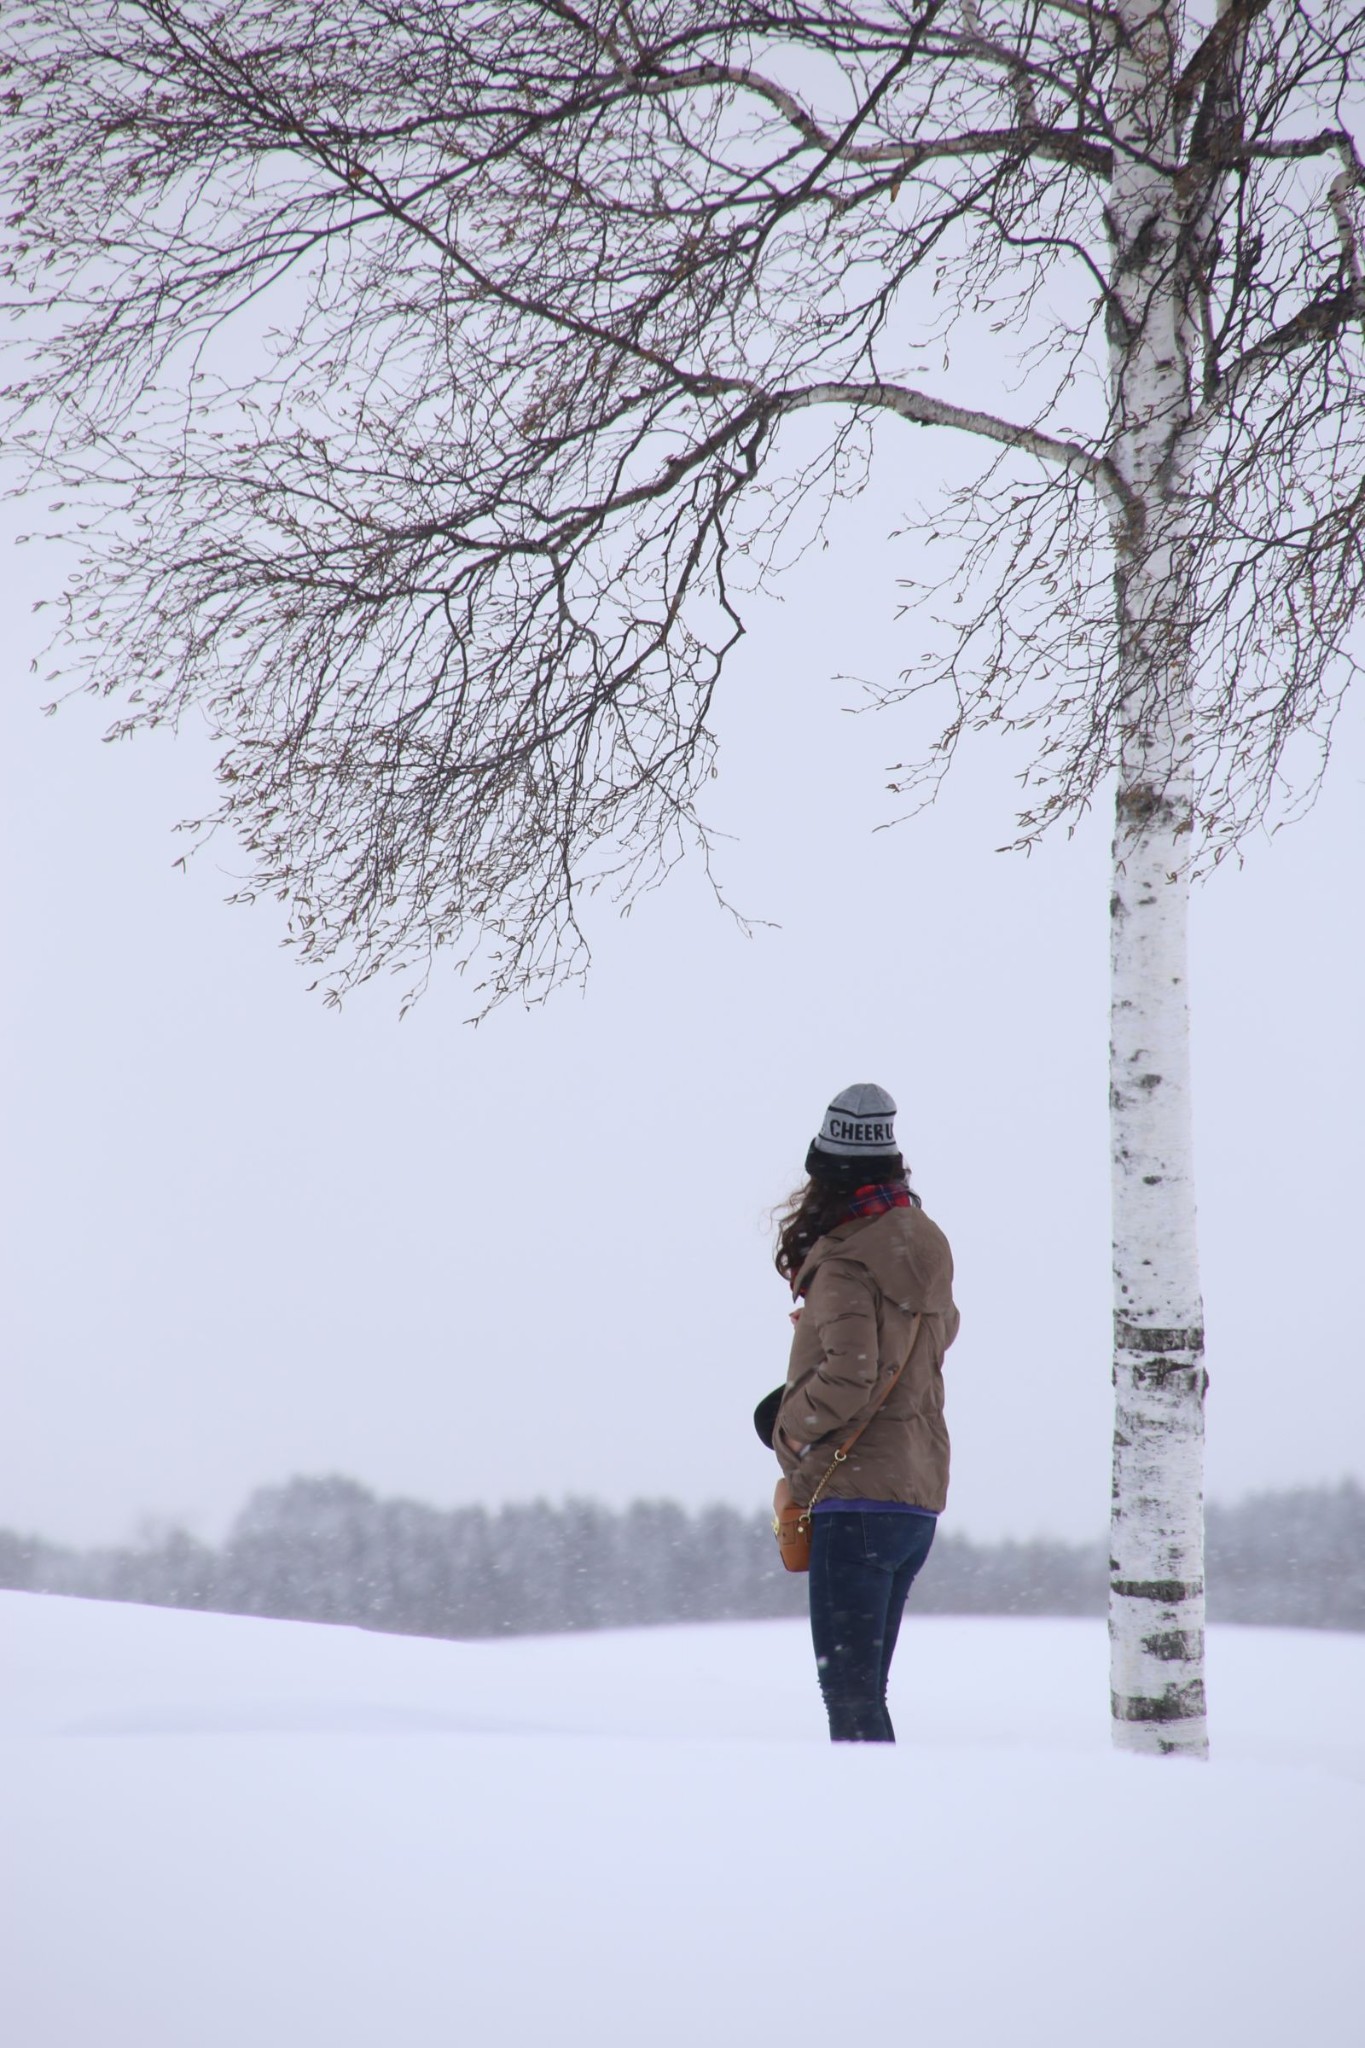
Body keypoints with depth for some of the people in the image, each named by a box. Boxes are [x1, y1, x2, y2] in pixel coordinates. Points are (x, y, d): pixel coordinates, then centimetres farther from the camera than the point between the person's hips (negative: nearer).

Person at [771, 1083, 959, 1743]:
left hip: (856, 1495, -8)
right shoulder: (925, 1244, 9)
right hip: (920, 1496, 8)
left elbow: (848, 1376, -25)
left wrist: (790, 1434, -9)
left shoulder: (844, 1263, -14)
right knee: (864, 1687, 15)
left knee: (849, 1691, -7)